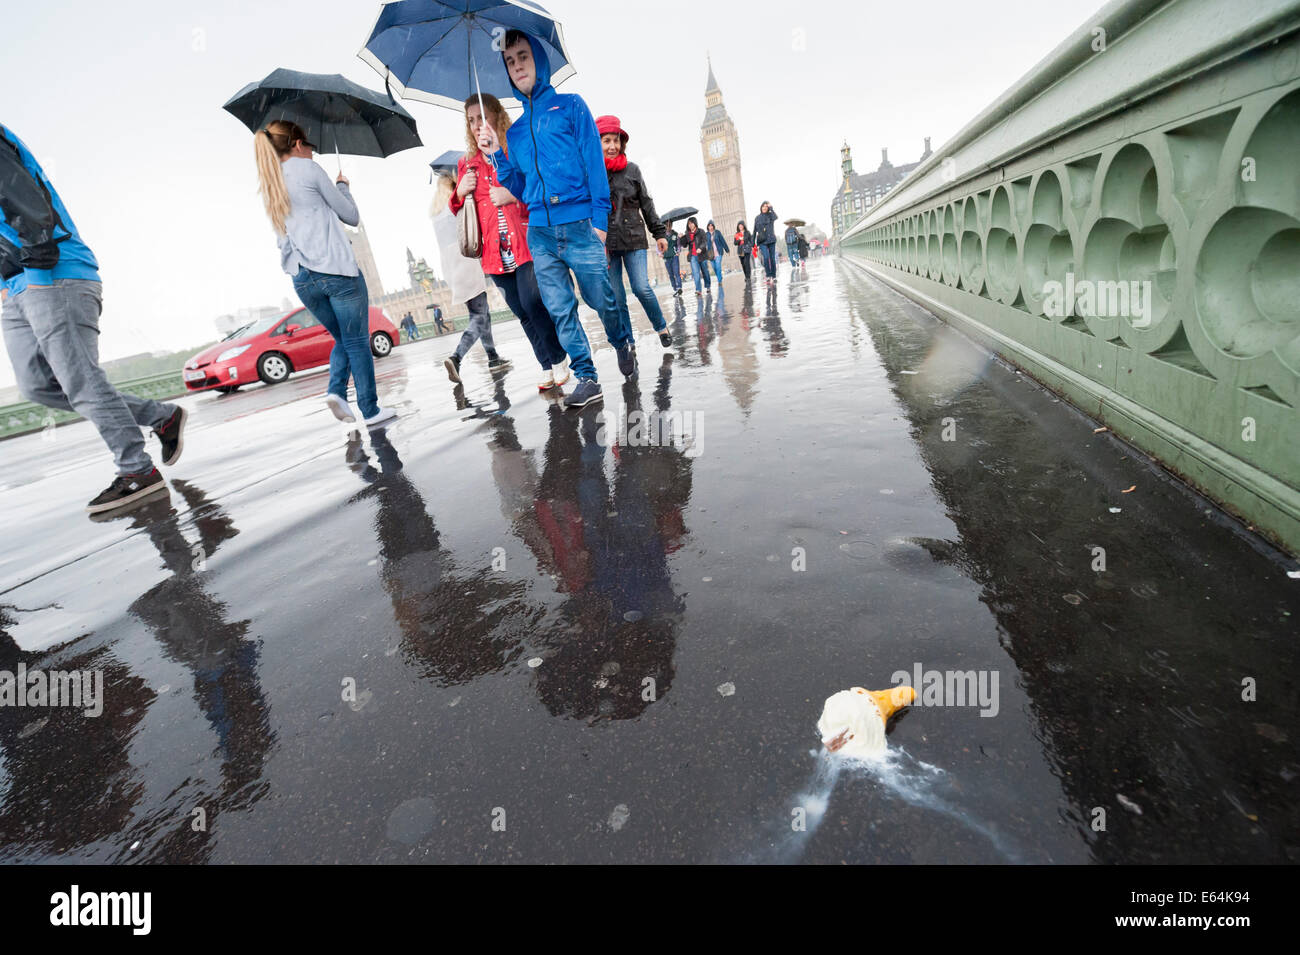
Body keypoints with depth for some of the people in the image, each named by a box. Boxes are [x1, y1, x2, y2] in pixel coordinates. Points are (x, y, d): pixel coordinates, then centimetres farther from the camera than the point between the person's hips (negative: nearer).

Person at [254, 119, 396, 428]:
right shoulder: (307, 169, 1)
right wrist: (343, 186, 21)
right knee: (357, 342, 1)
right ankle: (370, 411, 2)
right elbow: (352, 217, 4)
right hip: (337, 270, -6)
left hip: (301, 279, 6)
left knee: (342, 339, 21)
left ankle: (336, 390, 0)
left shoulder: (268, 188, 19)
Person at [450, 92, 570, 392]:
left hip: (528, 244, -4)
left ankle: (559, 361, 2)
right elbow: (460, 212, 20)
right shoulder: (465, 164, 16)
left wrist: (515, 194, -14)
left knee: (533, 304, -16)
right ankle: (546, 367, 16)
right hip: (495, 252, 4)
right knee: (523, 313, 6)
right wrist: (460, 193, -2)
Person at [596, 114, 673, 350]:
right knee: (616, 298, 1)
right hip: (605, 243, 0)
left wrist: (659, 233, 12)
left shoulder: (632, 169, 8)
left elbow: (646, 204, 13)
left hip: (633, 239, 1)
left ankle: (662, 327, 13)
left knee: (642, 289, -11)